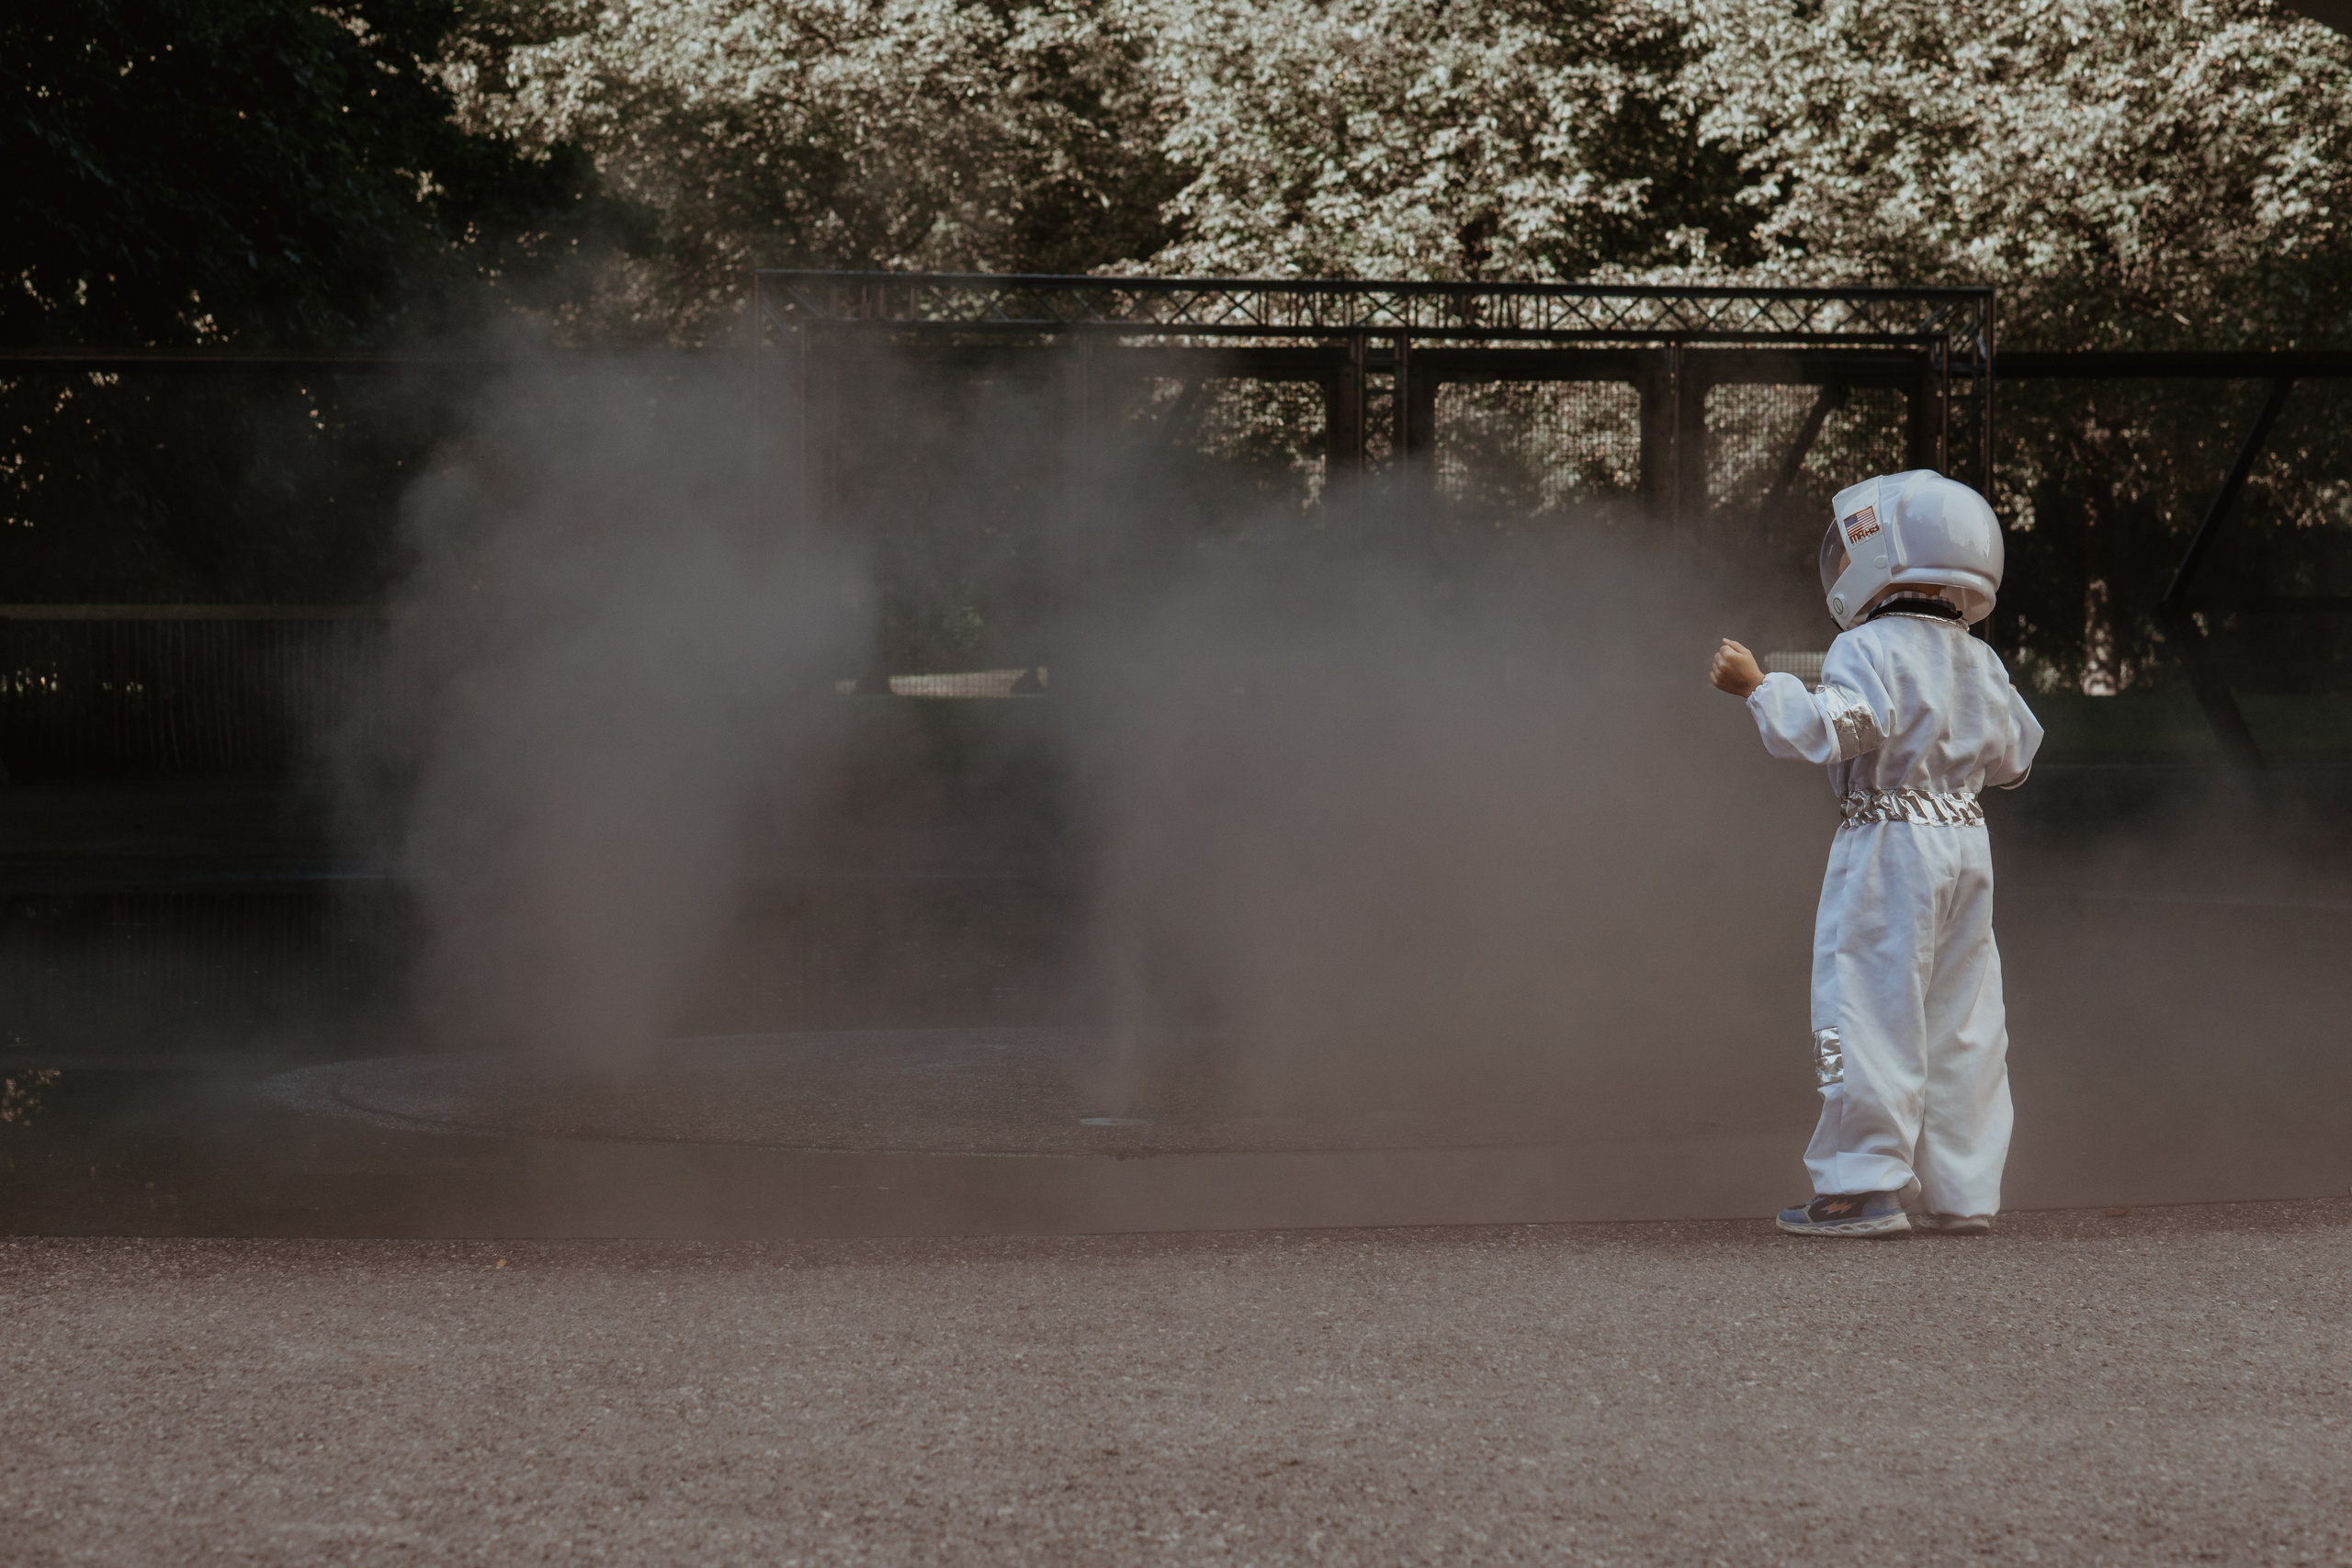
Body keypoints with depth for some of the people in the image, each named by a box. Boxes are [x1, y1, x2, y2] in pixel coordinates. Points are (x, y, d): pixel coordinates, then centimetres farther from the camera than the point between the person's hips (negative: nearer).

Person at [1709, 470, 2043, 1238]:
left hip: (1887, 849, -8)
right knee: (1958, 1022, 10)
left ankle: (1864, 1186, -7)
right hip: (1967, 844, 8)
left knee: (1870, 1010, -5)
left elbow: (1831, 730, -25)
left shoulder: (1868, 650, -11)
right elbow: (2012, 756, 22)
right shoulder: (1980, 663, 13)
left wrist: (1758, 686, -19)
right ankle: (1959, 1193, 12)